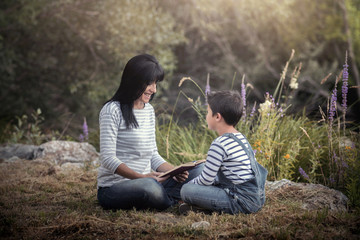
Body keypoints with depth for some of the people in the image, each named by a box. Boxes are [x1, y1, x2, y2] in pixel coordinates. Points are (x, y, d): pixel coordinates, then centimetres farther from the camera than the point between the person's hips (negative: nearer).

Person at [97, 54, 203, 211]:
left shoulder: (149, 110, 14)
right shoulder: (112, 110, -10)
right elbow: (108, 159, -18)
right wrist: (142, 177, -29)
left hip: (146, 184, 7)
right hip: (113, 189, -7)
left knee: (197, 171, -5)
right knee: (149, 185, -39)